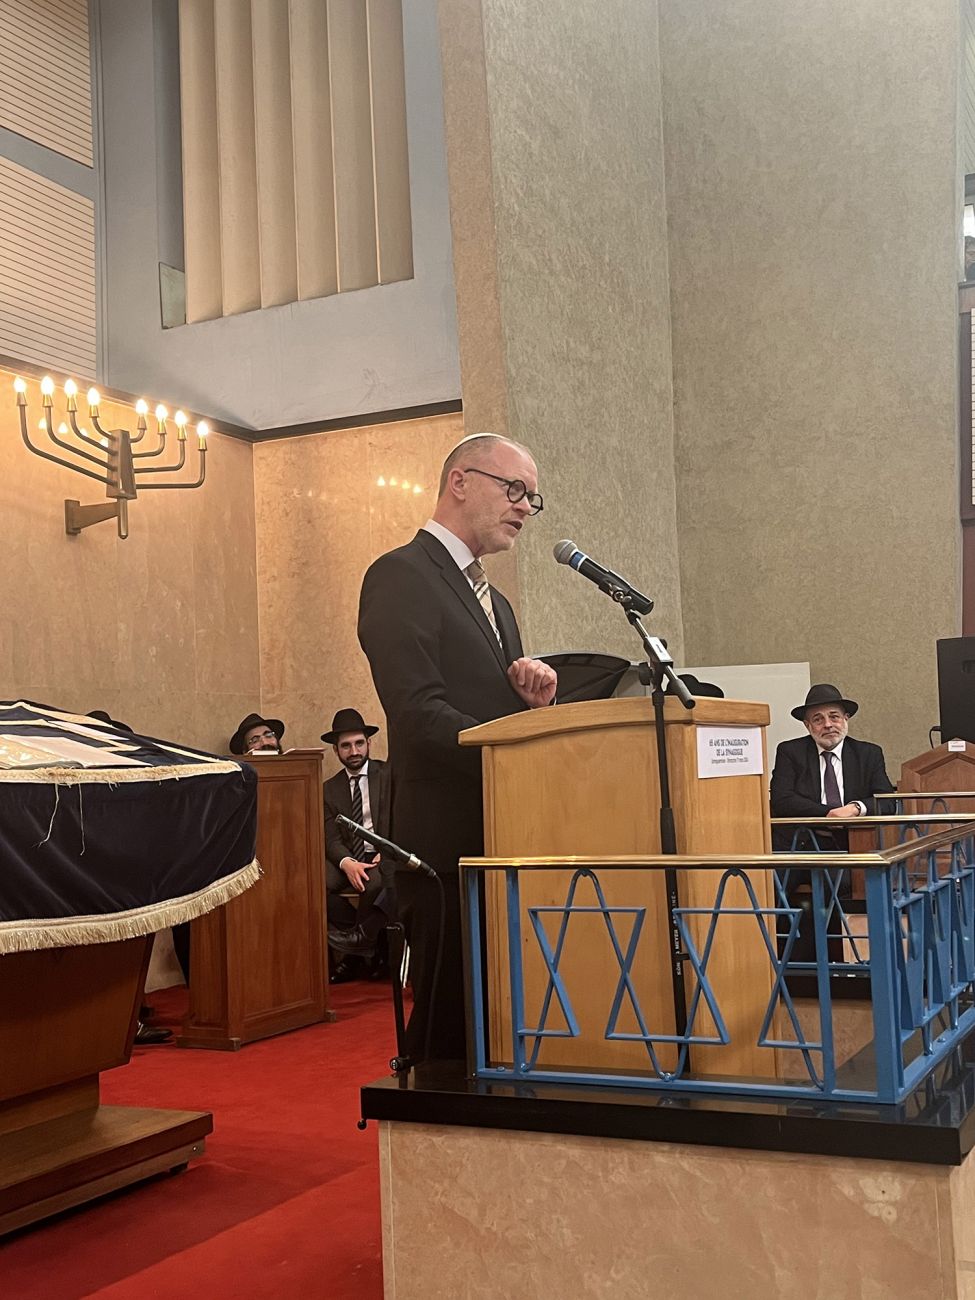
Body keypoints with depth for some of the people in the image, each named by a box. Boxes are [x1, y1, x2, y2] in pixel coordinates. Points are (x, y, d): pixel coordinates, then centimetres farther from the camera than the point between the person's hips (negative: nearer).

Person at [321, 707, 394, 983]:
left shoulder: (389, 775, 4)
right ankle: (372, 945, -10)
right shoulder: (329, 789, 12)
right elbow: (331, 838, 2)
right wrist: (347, 863, -19)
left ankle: (359, 945, -11)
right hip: (349, 859, 3)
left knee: (376, 883, -37)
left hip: (384, 855, -3)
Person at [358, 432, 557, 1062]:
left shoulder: (494, 601, 22)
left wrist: (536, 698, -1)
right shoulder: (402, 576, -7)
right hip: (450, 848, -8)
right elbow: (420, 715, -18)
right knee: (451, 1033, -2)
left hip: (502, 844, 9)